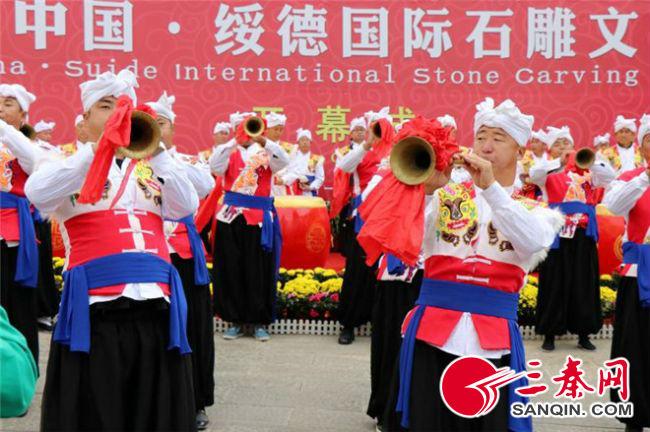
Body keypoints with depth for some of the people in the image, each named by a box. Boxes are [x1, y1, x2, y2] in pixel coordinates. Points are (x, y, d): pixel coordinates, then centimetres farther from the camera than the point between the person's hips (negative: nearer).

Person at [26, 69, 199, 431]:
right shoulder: (73, 165, 9)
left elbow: (186, 207, 2)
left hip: (156, 302, 3)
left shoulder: (151, 167, 18)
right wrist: (99, 148, -18)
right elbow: (37, 195, -13)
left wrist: (158, 151, -7)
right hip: (97, 305, -3)